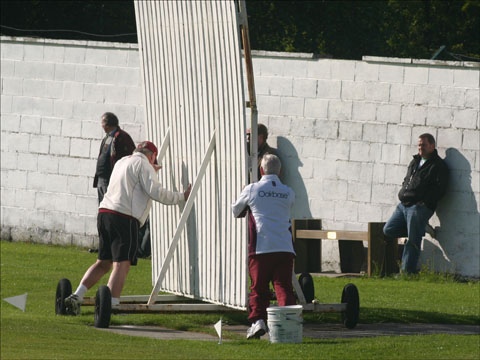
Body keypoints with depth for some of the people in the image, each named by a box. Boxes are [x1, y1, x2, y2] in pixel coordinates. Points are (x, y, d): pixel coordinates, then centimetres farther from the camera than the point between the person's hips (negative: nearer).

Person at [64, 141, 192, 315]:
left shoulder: (122, 162, 26)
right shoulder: (143, 165, 0)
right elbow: (155, 192, -10)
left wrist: (152, 173, 53)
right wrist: (182, 196, 0)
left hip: (105, 212, 8)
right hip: (124, 217, -8)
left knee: (104, 262, 15)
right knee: (121, 264, -10)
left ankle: (76, 296, 7)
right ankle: (112, 305, -19)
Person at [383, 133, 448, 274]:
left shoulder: (438, 166, -5)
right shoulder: (415, 162, 20)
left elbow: (440, 189, -12)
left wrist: (424, 202, -17)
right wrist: (403, 194, 11)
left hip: (419, 208, -8)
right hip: (403, 205, 8)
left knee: (412, 241, -7)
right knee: (388, 230, 4)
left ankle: (407, 271, -2)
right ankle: (420, 229, 15)